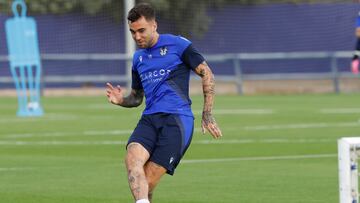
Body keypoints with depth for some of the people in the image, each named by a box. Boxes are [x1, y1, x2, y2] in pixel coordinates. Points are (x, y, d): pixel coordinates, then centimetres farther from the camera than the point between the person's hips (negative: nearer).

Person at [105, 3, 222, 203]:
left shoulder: (177, 44, 3)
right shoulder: (138, 58, 21)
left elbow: (207, 74, 3)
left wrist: (207, 115, -3)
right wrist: (121, 100, 6)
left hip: (177, 119, -5)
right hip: (149, 119, 5)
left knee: (148, 181, -17)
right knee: (133, 157, -28)